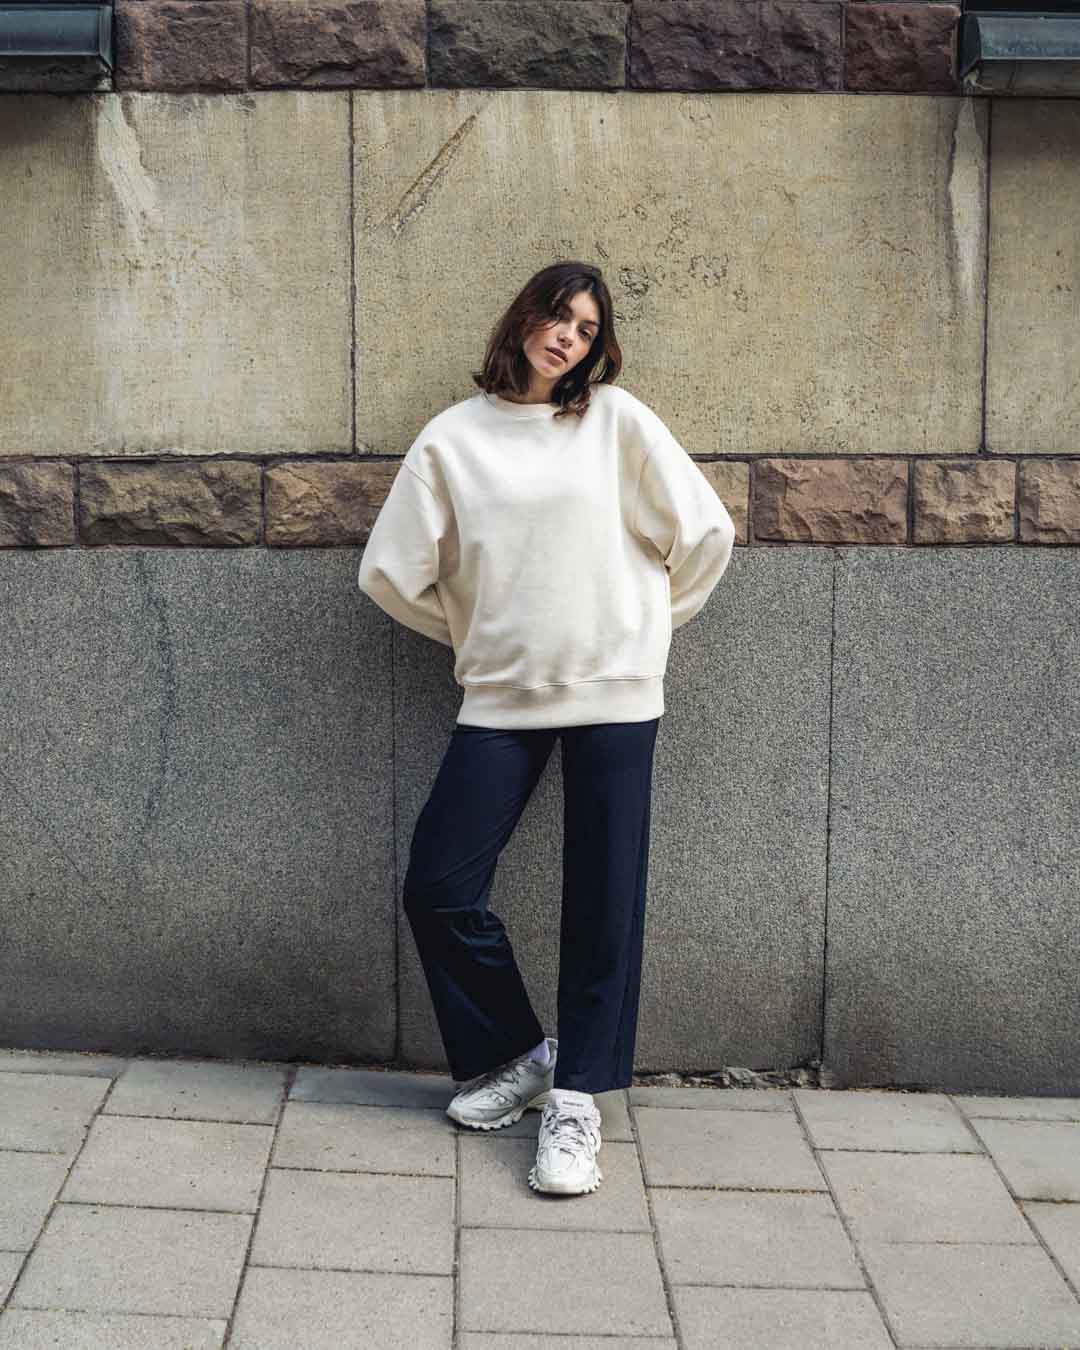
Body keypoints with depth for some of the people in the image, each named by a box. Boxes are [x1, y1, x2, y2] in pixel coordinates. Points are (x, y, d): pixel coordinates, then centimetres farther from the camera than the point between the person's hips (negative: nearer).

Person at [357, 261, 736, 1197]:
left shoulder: (616, 419, 2)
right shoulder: (452, 437, 5)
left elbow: (705, 532, 4)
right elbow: (392, 571, 6)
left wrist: (648, 627, 8)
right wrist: (472, 633, 12)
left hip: (614, 694, -2)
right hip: (501, 697, 2)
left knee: (602, 902, -1)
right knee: (438, 887, -3)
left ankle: (576, 1100, 10)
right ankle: (518, 1054, 19)